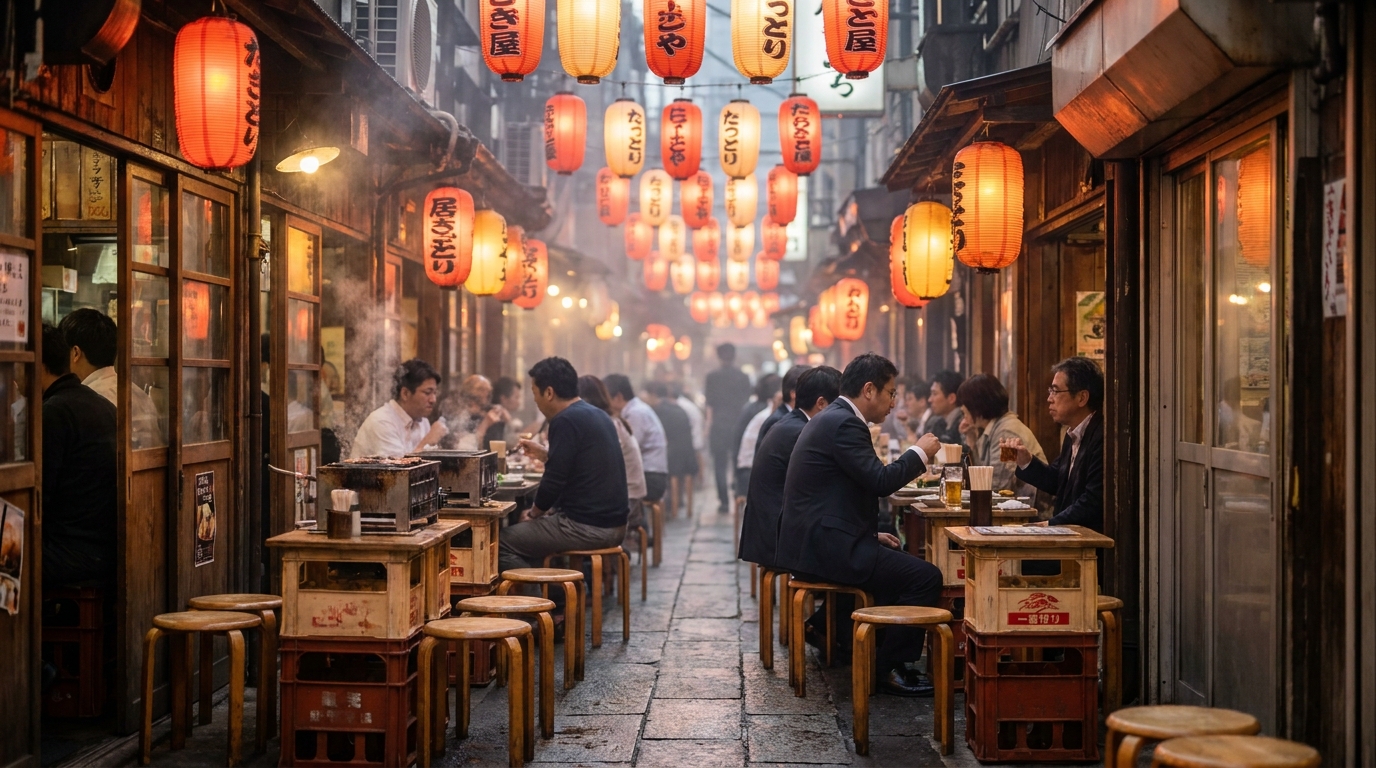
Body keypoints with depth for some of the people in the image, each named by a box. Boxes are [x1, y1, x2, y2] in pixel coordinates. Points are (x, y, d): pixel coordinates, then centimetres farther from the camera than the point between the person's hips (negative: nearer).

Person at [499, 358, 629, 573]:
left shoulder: (566, 421, -15)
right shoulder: (597, 415, 14)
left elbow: (555, 481, -16)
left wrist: (533, 513, 1)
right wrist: (543, 454, 28)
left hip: (589, 528, -10)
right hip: (613, 524, 10)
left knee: (501, 543, -4)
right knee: (528, 532, 27)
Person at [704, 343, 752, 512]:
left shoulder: (713, 377, -3)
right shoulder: (744, 377, 1)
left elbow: (710, 404, -2)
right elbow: (747, 401, 5)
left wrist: (709, 425, 3)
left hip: (719, 426, -1)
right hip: (739, 425, 2)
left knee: (720, 465, 2)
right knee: (738, 464, 10)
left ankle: (724, 501, -2)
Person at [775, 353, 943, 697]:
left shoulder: (831, 418, 17)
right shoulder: (844, 424, -15)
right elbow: (881, 481, -22)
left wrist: (871, 534, 17)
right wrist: (919, 453, -6)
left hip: (814, 540, 11)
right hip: (825, 545, -11)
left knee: (896, 560, 29)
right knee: (926, 577, -12)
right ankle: (889, 668, -3)